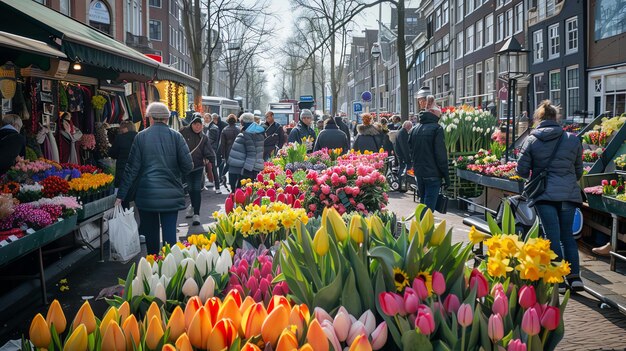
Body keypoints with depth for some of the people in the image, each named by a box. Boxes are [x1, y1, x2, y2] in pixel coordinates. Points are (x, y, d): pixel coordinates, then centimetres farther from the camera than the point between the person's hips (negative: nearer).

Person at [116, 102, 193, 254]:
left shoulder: (141, 137, -2)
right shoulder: (176, 136, -2)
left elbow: (132, 168, -2)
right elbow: (188, 166, -6)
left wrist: (121, 195, 2)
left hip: (147, 195, 1)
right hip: (171, 194, 0)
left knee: (151, 233, 11)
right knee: (169, 233, 2)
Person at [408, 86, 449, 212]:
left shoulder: (414, 129, 9)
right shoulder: (436, 128, -10)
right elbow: (441, 155, -12)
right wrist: (446, 176, -7)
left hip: (419, 174, 6)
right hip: (432, 175, -6)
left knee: (423, 205, 18)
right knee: (429, 208, -6)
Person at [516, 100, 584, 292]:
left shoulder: (532, 140, 0)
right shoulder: (572, 139, 5)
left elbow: (522, 170, 1)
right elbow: (579, 170, 14)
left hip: (545, 195, -2)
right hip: (569, 194, 2)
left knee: (552, 237, 2)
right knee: (567, 235, 15)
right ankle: (575, 276, 7)